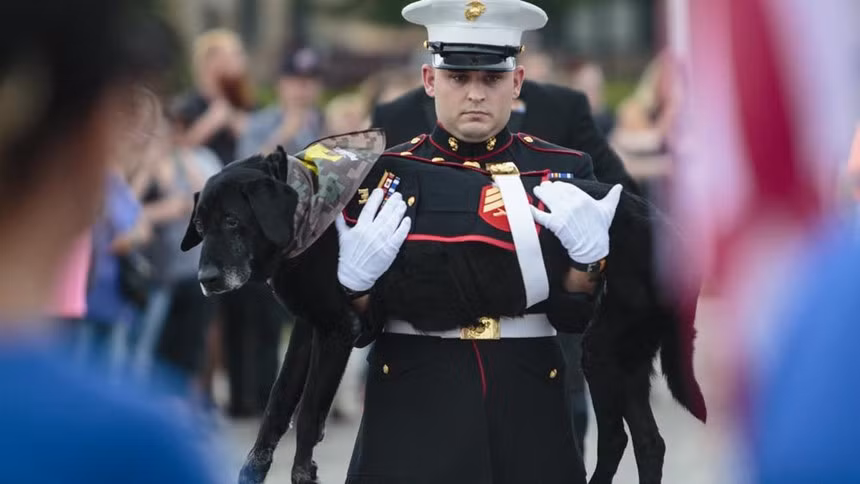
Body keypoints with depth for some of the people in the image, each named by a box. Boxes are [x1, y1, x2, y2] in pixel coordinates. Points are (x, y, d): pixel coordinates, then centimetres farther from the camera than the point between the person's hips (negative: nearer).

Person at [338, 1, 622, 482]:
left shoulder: (565, 172, 2)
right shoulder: (383, 173, 0)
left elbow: (577, 317, -3)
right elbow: (352, 326, 1)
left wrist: (588, 255, -21)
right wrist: (356, 277, -20)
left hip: (527, 415, 1)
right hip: (412, 415, -1)